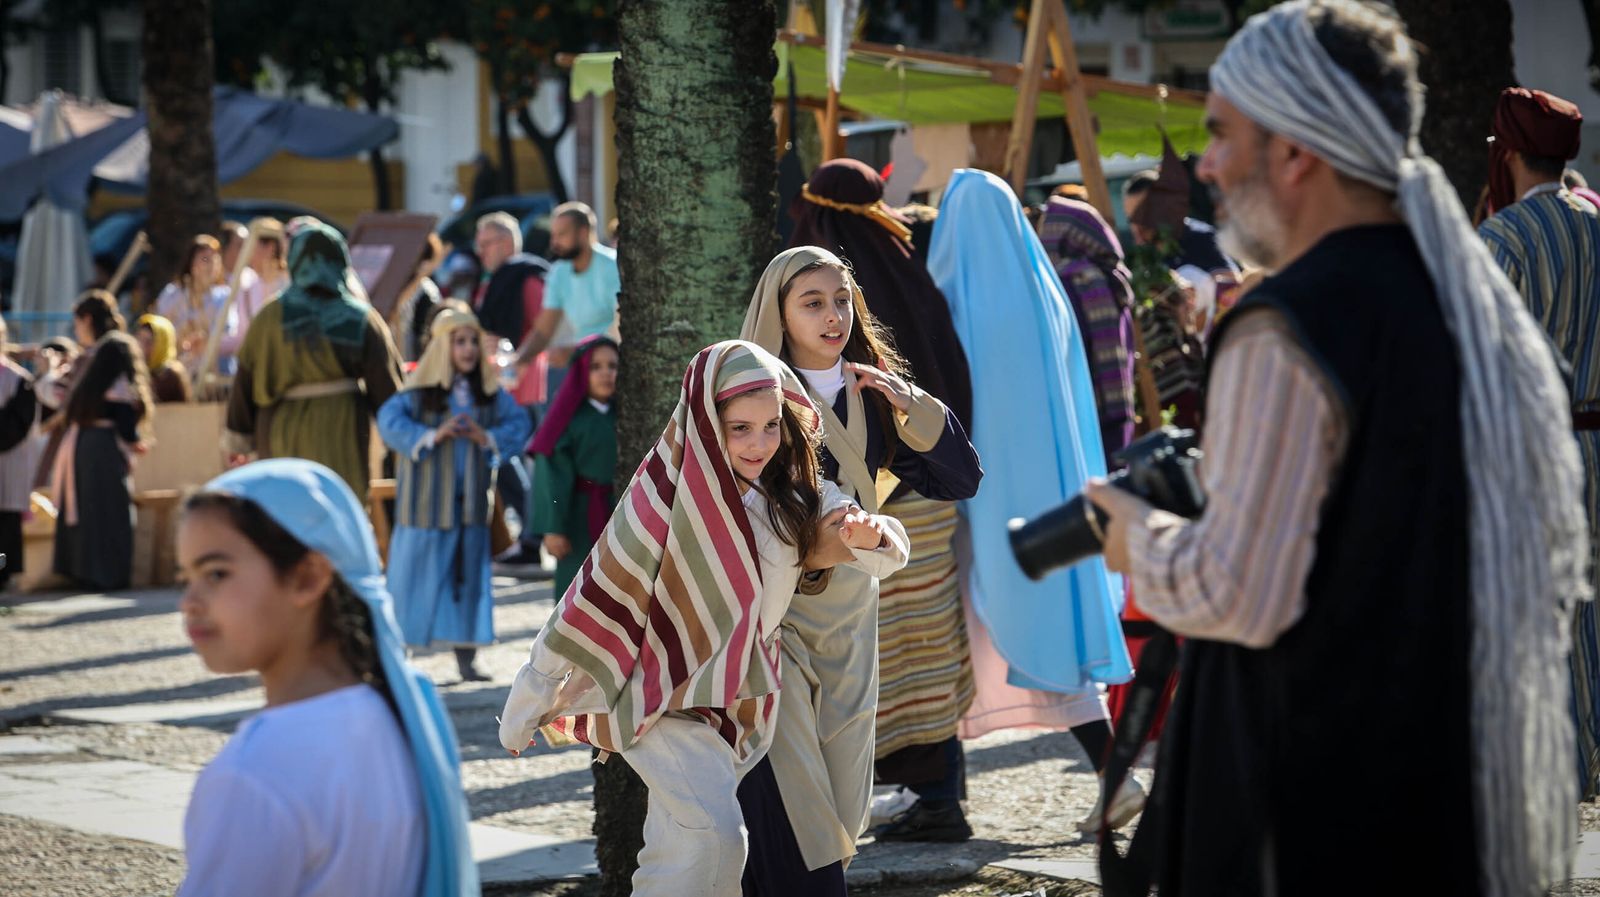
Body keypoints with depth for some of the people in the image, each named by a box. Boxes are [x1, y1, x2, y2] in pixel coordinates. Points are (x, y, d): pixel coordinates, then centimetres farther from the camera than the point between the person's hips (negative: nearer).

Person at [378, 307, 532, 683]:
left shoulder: (490, 391, 6)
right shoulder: (421, 389, -6)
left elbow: (518, 423, 3)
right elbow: (389, 420, -16)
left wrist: (489, 438, -14)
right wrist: (431, 436, -24)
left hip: (470, 499, 4)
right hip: (426, 502, -4)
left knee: (470, 577, 6)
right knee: (417, 576, 0)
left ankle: (466, 661, 13)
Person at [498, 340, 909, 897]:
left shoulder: (794, 494, -5)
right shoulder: (669, 497, -19)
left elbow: (887, 554, -9)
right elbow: (597, 599, -13)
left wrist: (869, 536, -34)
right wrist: (531, 699, -6)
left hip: (740, 696, 6)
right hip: (664, 696, -6)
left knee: (681, 847, 14)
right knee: (713, 835, -23)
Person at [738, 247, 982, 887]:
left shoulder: (872, 395, 7)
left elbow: (960, 479, 3)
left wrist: (909, 404, -10)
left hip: (850, 611, 5)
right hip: (769, 612, -5)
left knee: (842, 804, 9)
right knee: (790, 806, -13)